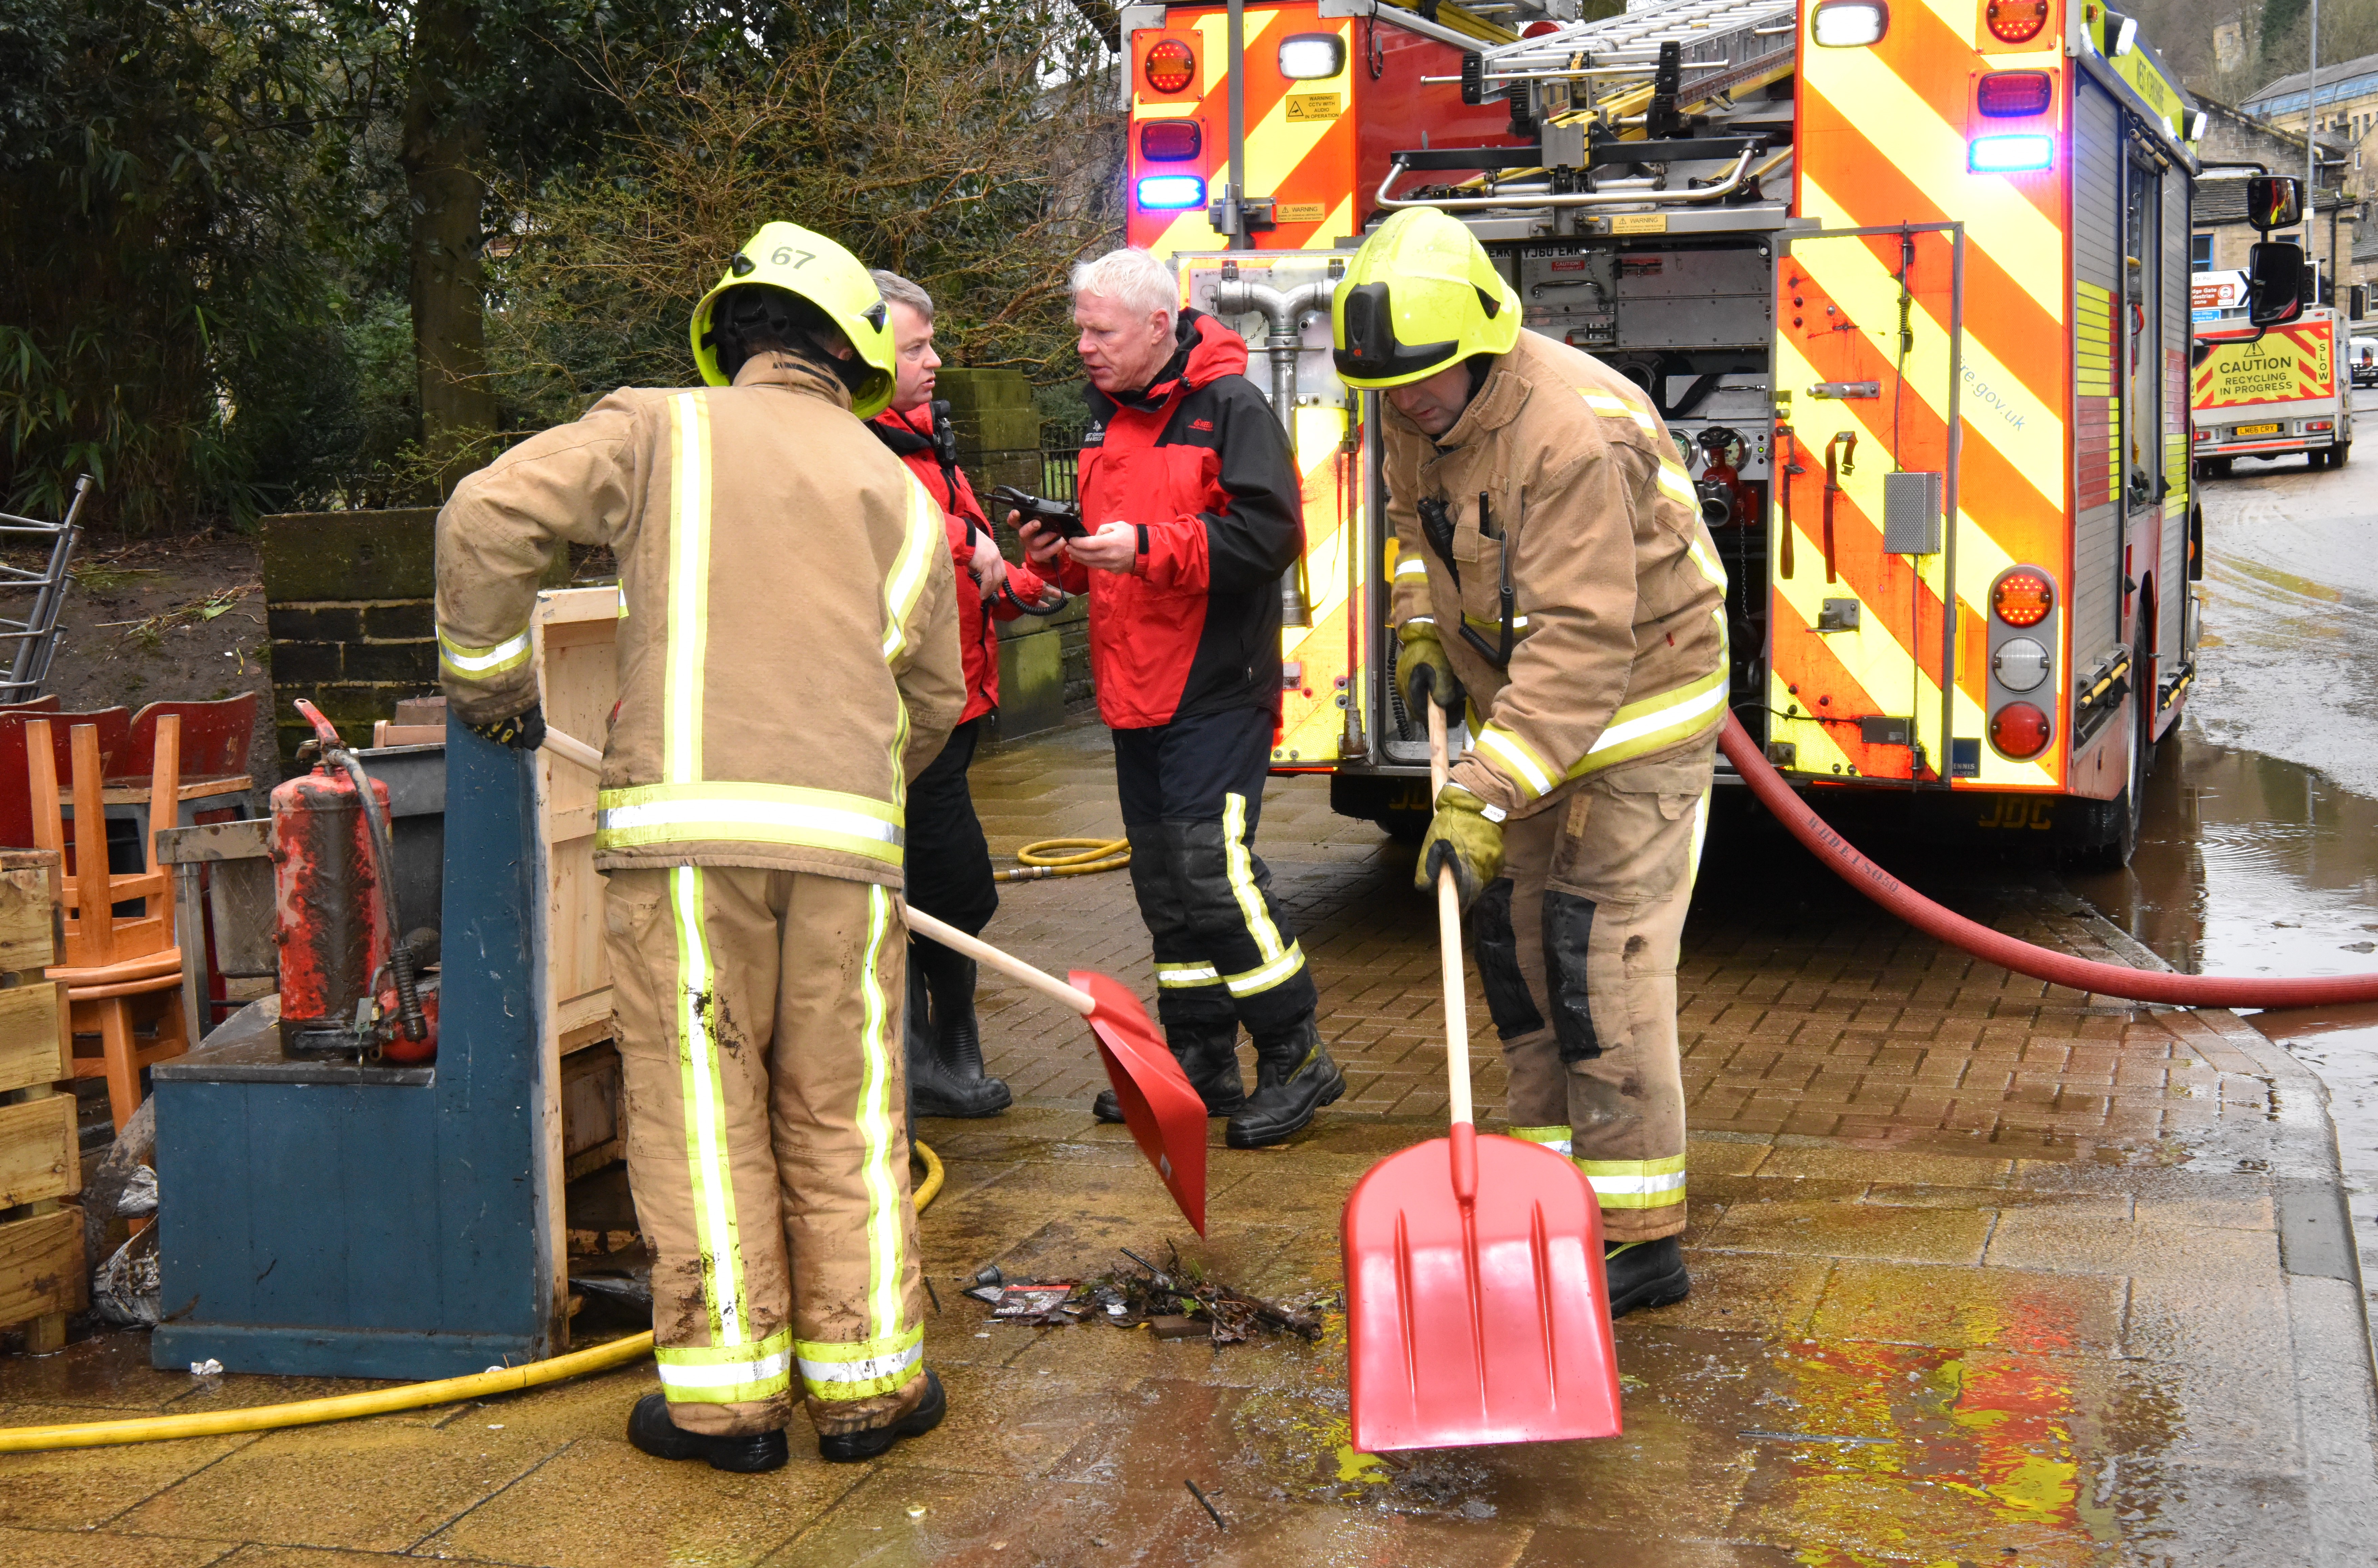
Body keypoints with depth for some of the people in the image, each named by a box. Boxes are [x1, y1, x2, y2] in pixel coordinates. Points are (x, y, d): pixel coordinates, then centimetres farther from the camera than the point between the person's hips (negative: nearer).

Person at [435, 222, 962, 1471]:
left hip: (684, 821, -2)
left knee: (700, 1110, 4)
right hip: (846, 836, 3)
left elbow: (489, 512, -2)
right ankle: (866, 1379, 16)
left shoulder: (661, 431, 8)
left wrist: (486, 676, 10)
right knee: (843, 1115, 10)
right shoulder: (897, 489, 18)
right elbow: (933, 697, 21)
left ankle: (726, 1390, 9)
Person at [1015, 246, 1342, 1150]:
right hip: (1135, 693, 9)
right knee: (1163, 882, 12)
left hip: (1216, 692, -9)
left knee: (1214, 869, -13)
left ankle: (1296, 1057, 0)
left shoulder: (1229, 406, -10)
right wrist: (1064, 556, 3)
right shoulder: (1107, 417, 15)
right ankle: (1201, 1062, 21)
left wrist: (1149, 547, -24)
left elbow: (1270, 534, -19)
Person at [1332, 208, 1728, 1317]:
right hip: (1530, 707, 9)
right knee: (1512, 941, 10)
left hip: (1638, 703, -9)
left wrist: (1487, 795, -37)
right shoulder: (1422, 414, -2)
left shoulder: (1575, 433, -30)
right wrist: (1420, 626, 5)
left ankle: (1639, 1239, -4)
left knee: (1602, 964, -11)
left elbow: (1581, 643, -34)